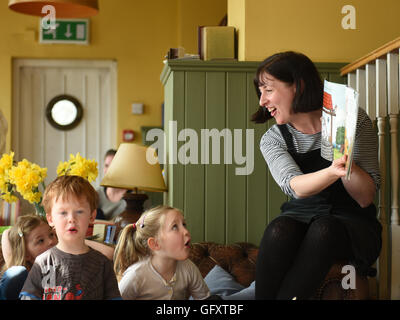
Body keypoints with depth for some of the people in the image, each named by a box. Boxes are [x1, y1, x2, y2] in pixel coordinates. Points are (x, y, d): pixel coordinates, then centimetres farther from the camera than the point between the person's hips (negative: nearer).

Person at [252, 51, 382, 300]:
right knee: (279, 230, -32)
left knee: (323, 229, -35)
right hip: (302, 219, 2)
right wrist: (333, 171, -42)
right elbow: (295, 186, -22)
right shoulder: (273, 140, 0)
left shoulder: (353, 120, -6)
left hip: (353, 224, -2)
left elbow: (366, 199, -9)